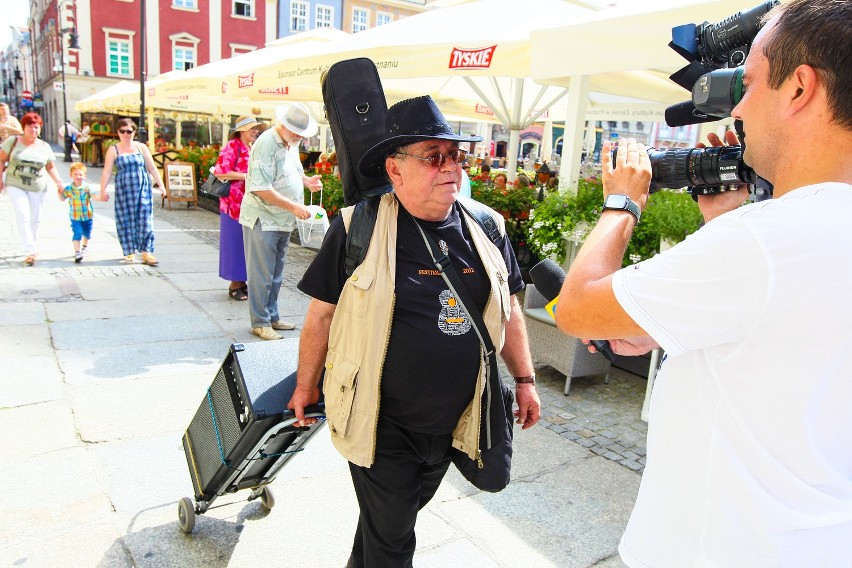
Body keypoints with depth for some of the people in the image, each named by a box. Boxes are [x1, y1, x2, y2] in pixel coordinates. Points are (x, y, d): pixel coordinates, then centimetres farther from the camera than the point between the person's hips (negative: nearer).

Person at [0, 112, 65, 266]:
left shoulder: (45, 147, 3)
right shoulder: (13, 141, -2)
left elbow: (50, 167, 9)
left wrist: (58, 181, -5)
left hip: (38, 188, 2)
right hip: (15, 185, -2)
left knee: (35, 219, 8)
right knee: (23, 217, -12)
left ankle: (34, 246, 28)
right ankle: (30, 251, -13)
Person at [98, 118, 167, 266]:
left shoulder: (141, 148, 9)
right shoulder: (113, 150, 6)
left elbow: (152, 168, 10)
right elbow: (107, 171, 2)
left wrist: (161, 185, 3)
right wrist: (103, 189, -5)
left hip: (143, 189, 0)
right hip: (123, 190, 0)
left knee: (145, 220, -4)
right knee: (126, 220, 2)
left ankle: (146, 252, -2)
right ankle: (129, 252, 14)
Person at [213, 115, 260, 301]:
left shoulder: (253, 148, 16)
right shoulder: (232, 146, -8)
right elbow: (220, 171, -16)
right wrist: (246, 176, -18)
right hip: (234, 203, -7)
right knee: (235, 242, 0)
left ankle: (242, 282, 19)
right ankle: (234, 285, 8)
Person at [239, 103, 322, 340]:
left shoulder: (291, 144, 11)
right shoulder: (266, 144, -17)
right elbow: (261, 188, -23)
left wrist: (307, 181, 6)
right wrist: (294, 207, -25)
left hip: (283, 221, 9)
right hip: (263, 220, -9)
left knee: (276, 274, 16)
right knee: (262, 275, 0)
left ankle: (272, 316, 28)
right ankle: (260, 323, 10)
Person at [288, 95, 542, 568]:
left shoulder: (486, 229, -1)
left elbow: (507, 310, 9)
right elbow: (321, 315, -6)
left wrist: (524, 379, 10)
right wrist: (306, 386, 2)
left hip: (451, 422, 5)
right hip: (381, 424, -4)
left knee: (403, 511, 25)